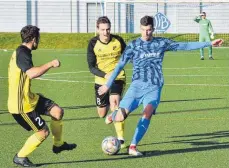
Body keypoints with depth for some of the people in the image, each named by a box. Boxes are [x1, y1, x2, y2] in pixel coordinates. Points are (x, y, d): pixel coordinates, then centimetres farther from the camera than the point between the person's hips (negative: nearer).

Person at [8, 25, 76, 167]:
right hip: (20, 104, -10)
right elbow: (32, 73, -39)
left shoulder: (21, 52, 10)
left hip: (29, 98, 10)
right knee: (43, 132, -4)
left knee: (58, 111, 4)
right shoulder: (22, 54, -22)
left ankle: (58, 144, 23)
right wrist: (51, 64, -29)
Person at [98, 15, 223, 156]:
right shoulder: (133, 45, 3)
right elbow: (120, 65, 8)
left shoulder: (162, 43, 7)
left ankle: (133, 147, -19)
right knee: (120, 117, -14)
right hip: (136, 86, -1)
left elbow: (185, 46, 8)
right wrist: (108, 84, 9)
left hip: (154, 88, 1)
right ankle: (112, 116, 24)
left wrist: (209, 43, 4)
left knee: (147, 113, -26)